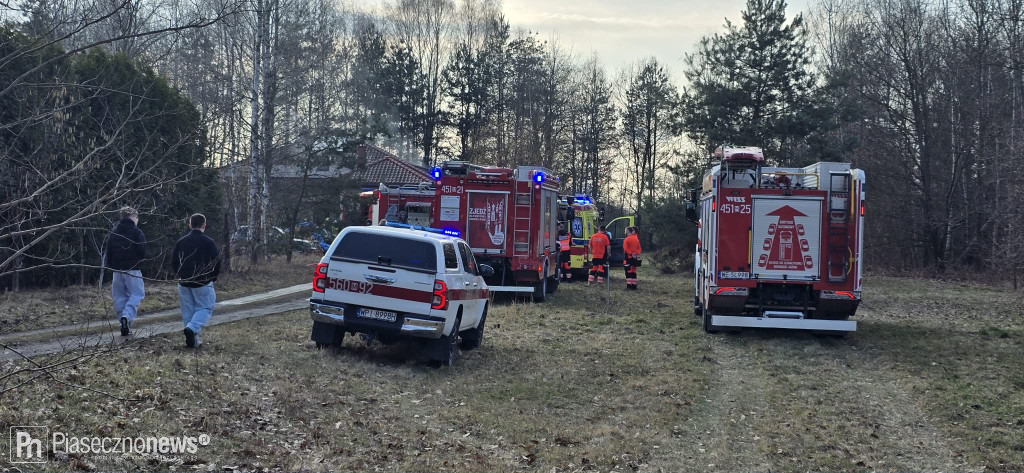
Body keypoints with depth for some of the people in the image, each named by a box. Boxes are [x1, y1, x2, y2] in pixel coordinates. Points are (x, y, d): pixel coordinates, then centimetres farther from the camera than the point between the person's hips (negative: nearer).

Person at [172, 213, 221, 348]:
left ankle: (193, 340, 9)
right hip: (203, 284, -4)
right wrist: (212, 278, 10)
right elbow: (217, 263, -7)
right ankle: (192, 329, -20)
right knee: (205, 308, 4)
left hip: (184, 283, 4)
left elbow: (173, 262, 9)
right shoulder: (209, 242, -7)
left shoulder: (181, 242, 5)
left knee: (188, 311, 11)